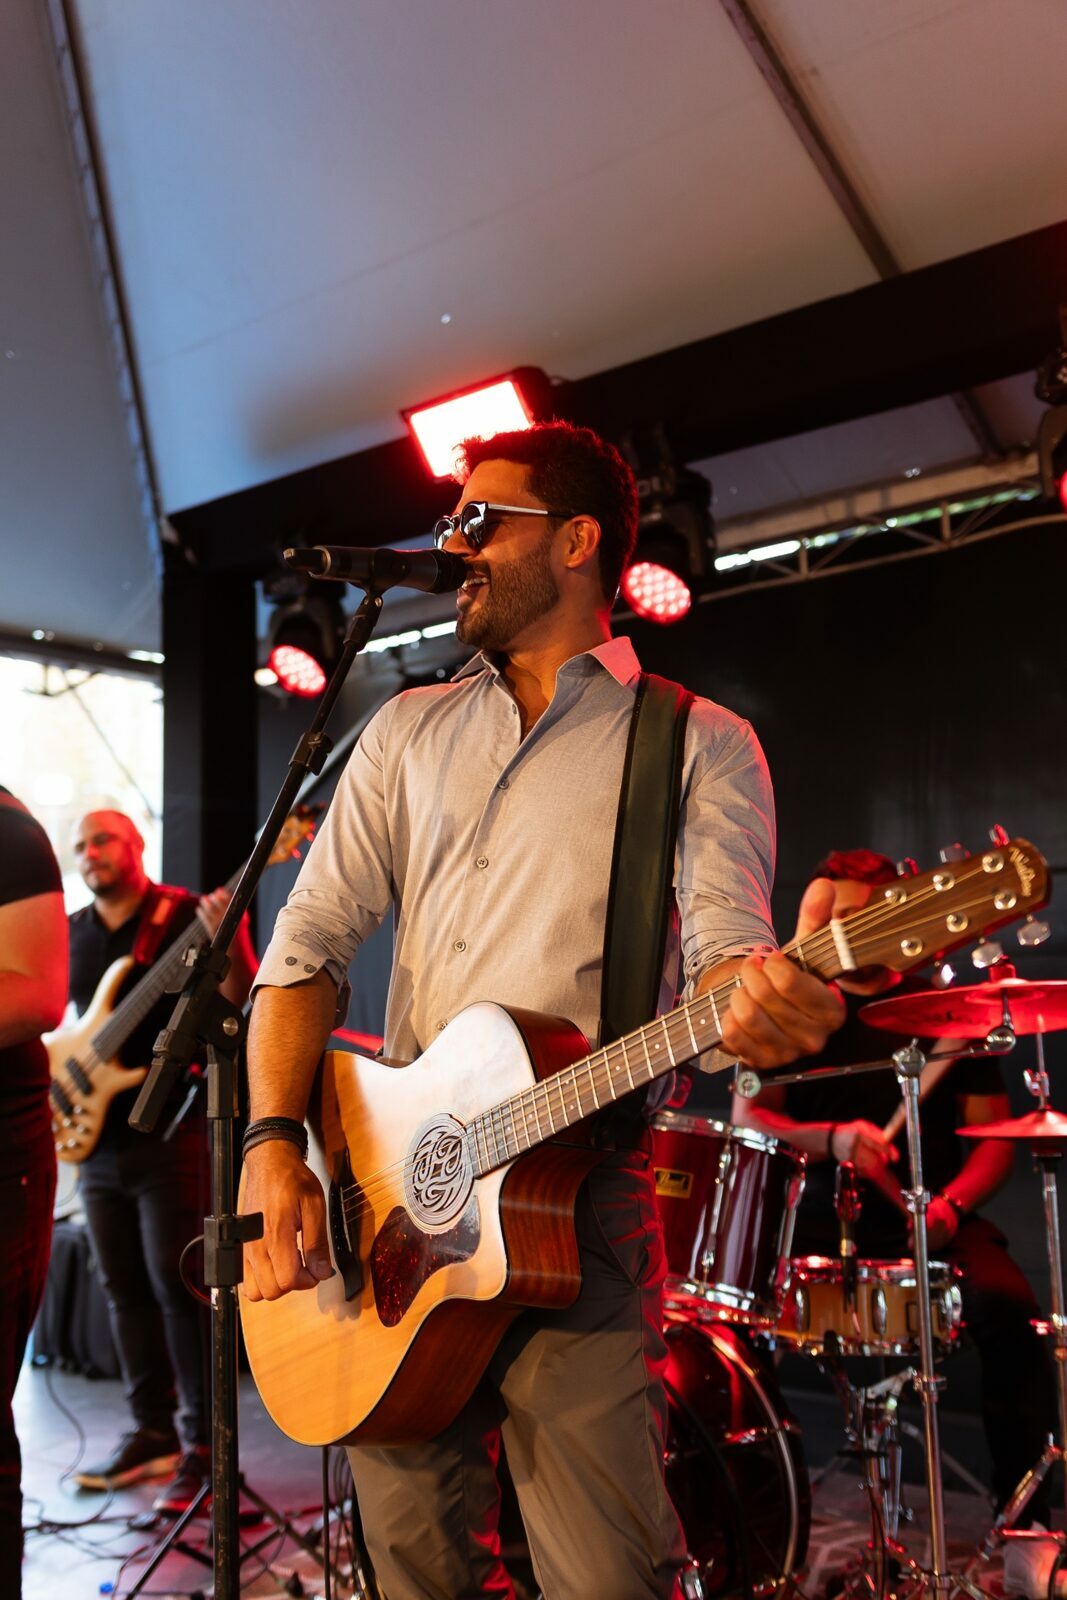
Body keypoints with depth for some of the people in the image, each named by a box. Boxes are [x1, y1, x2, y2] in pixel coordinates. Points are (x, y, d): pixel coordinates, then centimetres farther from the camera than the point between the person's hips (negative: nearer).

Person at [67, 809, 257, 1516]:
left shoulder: (187, 917, -6)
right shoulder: (71, 934, 13)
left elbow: (240, 1005, -15)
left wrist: (229, 947, -33)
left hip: (169, 1132, -6)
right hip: (98, 1136, 7)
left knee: (178, 1287, -6)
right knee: (124, 1291, 13)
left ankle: (203, 1445, 4)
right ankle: (153, 1432, 25)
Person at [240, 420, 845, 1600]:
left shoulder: (699, 743, 2)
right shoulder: (409, 731, 13)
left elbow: (720, 948, -10)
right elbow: (311, 941, 8)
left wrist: (765, 1006, -34)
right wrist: (272, 1144, -6)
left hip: (580, 1197, -3)